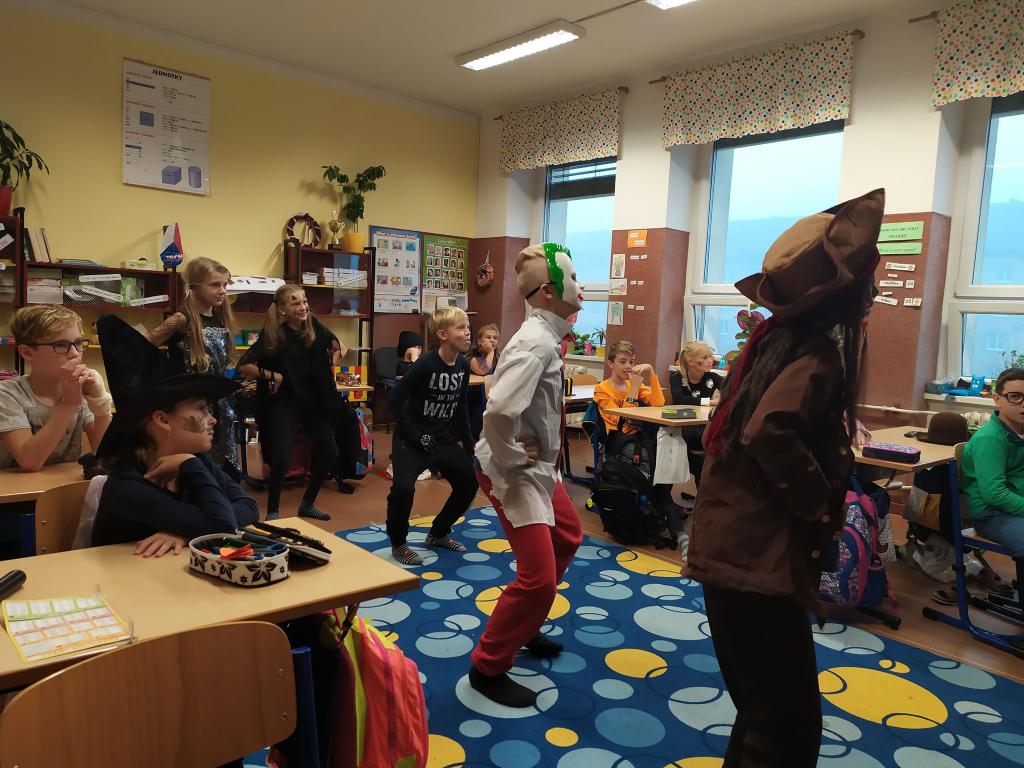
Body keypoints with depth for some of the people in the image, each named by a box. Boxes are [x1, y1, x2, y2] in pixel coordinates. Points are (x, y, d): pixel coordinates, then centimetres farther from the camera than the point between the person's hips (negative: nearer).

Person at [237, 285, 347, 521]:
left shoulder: (315, 328, -2)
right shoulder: (273, 335, -15)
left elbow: (340, 348, 15)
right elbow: (243, 366, -18)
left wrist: (329, 367, 2)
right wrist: (273, 376, -19)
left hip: (314, 400, 5)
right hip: (283, 402, -5)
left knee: (329, 453, 6)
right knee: (281, 459, -14)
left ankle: (307, 504, 26)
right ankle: (272, 511, 10)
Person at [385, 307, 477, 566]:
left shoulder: (463, 365, 0)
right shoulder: (426, 364, -21)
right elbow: (394, 399, -20)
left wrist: (468, 445, 10)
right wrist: (416, 436, -19)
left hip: (443, 439, 7)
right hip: (412, 439, -7)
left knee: (469, 483, 7)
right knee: (403, 488, -26)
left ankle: (438, 534, 28)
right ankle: (398, 544, 1)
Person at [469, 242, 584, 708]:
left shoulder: (550, 336, 5)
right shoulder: (536, 342, -25)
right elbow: (499, 412, -39)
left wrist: (538, 453, 11)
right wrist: (513, 458, -23)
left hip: (539, 465, 11)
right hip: (515, 471, -10)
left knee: (567, 538, 27)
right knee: (539, 575, -8)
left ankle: (522, 626, 45)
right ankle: (488, 666, 14)